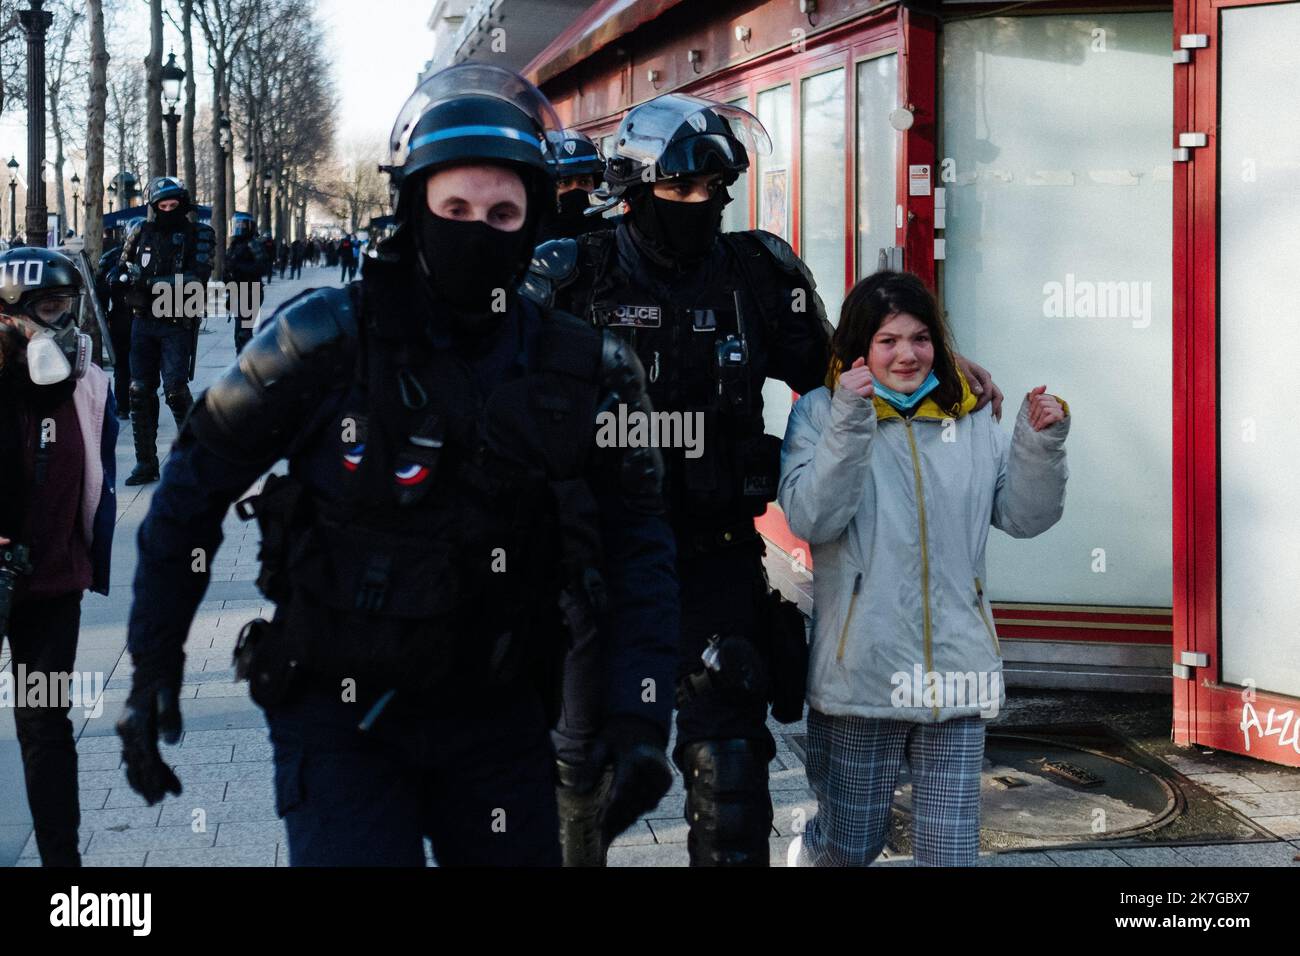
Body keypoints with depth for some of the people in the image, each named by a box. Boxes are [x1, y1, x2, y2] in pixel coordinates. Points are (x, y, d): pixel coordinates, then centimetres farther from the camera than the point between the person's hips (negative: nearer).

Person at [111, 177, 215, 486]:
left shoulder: (198, 235, -2)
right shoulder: (141, 232, 7)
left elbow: (199, 278, -13)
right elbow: (119, 274, 14)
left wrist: (156, 282, -20)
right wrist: (128, 276, -10)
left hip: (177, 324, -4)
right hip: (143, 321, 4)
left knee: (175, 389, -11)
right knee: (140, 391, 3)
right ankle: (146, 463, 10)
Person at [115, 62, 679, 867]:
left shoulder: (583, 369, -3)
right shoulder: (328, 339, -11)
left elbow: (639, 545, 2)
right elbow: (196, 485, -3)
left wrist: (640, 717, -8)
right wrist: (153, 664, -4)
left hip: (500, 713, 3)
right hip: (340, 711, -3)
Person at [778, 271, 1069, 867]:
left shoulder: (970, 418, 11)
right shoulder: (822, 412, -1)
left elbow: (1024, 516, 9)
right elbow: (810, 518, -15)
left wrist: (1041, 443, -7)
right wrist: (851, 421, -22)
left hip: (956, 670, 3)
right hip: (862, 670, -3)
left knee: (952, 849, 4)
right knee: (853, 843, 11)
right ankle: (809, 855, 44)